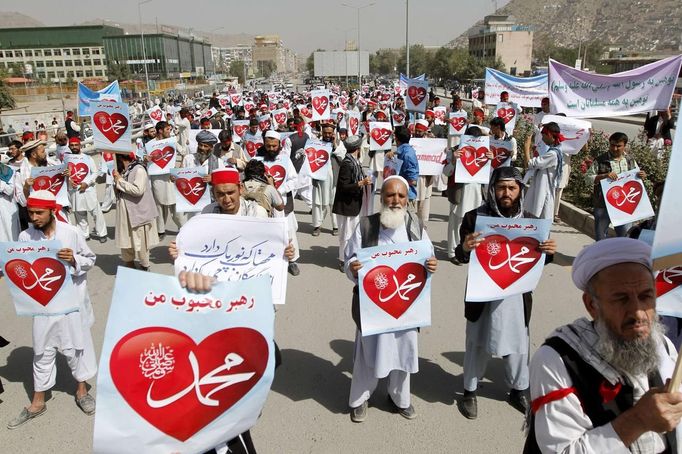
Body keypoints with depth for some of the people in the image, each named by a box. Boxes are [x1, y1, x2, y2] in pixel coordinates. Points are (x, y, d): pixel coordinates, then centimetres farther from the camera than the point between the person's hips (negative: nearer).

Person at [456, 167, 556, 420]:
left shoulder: (529, 220, -1)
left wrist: (548, 252, -15)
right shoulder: (475, 217, -11)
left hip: (517, 295, 3)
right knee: (477, 345, 13)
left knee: (518, 345, 18)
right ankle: (469, 392, 33)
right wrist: (465, 248, -33)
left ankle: (518, 391, 42)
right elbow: (462, 256, -10)